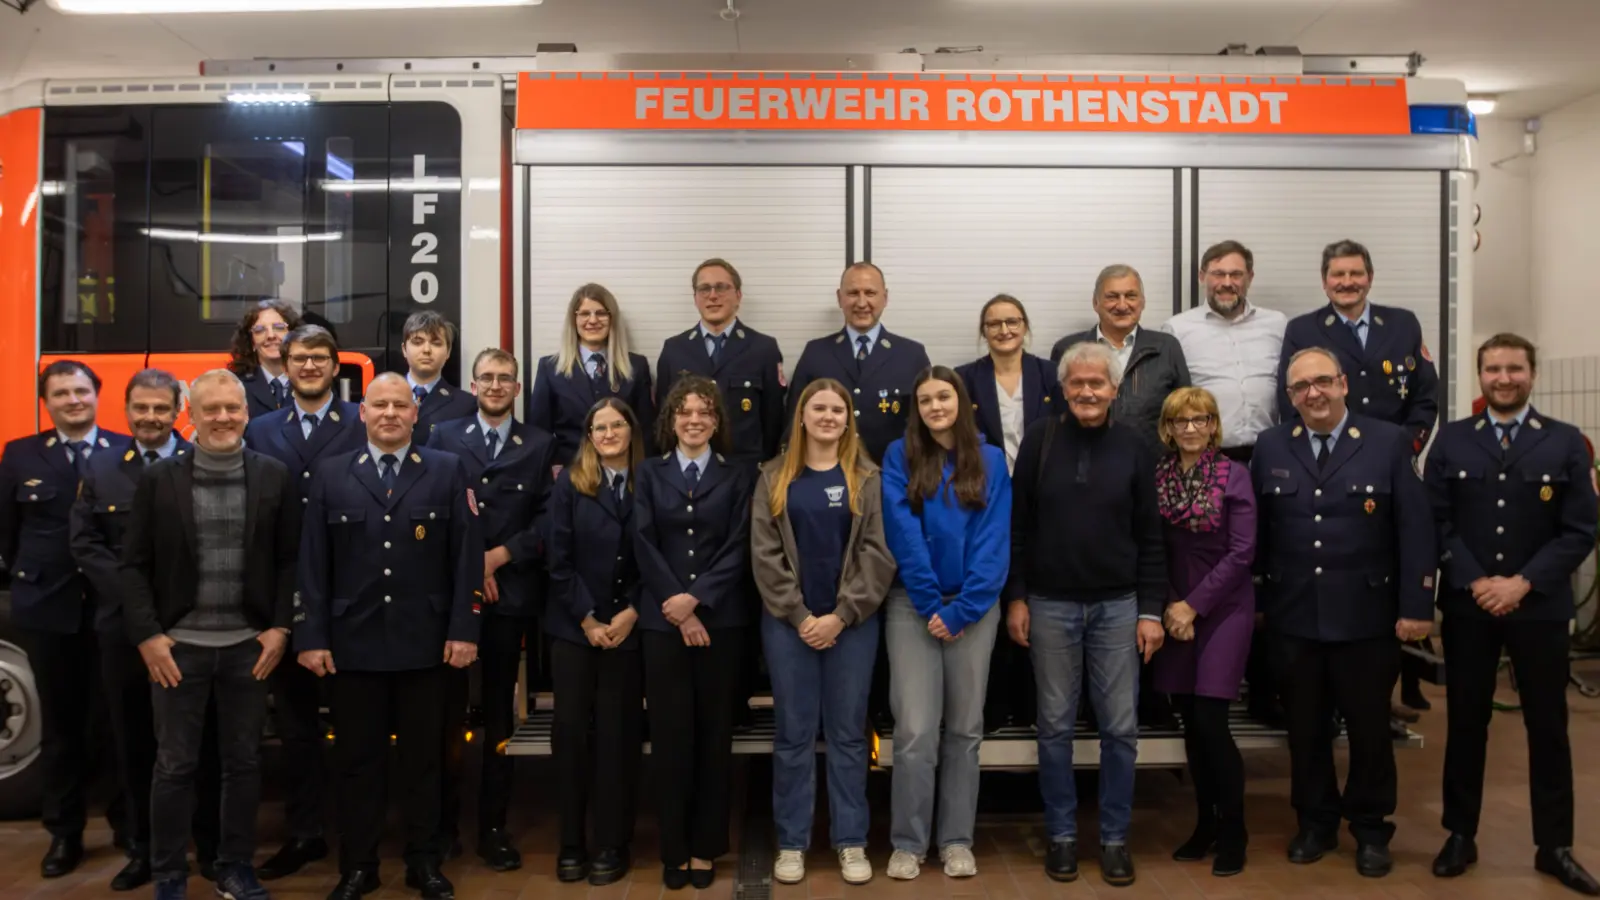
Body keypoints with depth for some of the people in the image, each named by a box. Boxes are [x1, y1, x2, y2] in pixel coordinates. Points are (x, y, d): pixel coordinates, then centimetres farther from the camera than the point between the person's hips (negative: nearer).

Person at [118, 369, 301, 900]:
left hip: (249, 645, 1)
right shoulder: (158, 479, -2)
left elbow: (290, 559, 4)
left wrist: (280, 627, -4)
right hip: (178, 644, -1)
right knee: (175, 766, 7)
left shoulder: (274, 476, 0)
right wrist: (147, 635, -7)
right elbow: (135, 565, 0)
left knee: (244, 762, 10)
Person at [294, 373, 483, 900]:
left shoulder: (448, 471, 2)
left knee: (423, 759, 10)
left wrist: (464, 629, -8)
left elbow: (467, 555, -2)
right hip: (352, 643, 1)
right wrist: (312, 636, -3)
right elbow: (313, 563, 3)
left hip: (425, 642, -1)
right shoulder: (331, 475, 6)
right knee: (357, 760, 10)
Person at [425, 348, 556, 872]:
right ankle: (444, 823, 18)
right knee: (447, 711, 4)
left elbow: (548, 519, 0)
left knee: (500, 715, 8)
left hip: (510, 593, 0)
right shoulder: (444, 437, 8)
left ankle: (493, 827, 17)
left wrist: (499, 556, -10)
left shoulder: (540, 445, 7)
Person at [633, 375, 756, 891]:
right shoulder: (649, 474, 9)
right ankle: (674, 849, 11)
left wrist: (696, 598, -14)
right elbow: (644, 546, -1)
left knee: (713, 732, 4)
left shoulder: (736, 478, 8)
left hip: (720, 619, 0)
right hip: (662, 619, 0)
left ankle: (705, 847, 14)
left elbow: (737, 550, -1)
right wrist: (677, 608, -11)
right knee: (669, 732, 1)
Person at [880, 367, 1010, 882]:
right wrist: (930, 604, -12)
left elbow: (995, 539, -2)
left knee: (965, 728, 8)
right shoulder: (900, 457, 2)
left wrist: (961, 609, -11)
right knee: (915, 730, -5)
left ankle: (957, 840, 18)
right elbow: (902, 532, -6)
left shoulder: (990, 460, 5)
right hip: (913, 604, -1)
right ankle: (908, 843, 8)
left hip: (974, 606, 2)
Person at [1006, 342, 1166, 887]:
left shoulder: (1133, 448, 1)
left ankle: (1115, 837, 20)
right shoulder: (1041, 439, -1)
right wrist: (1016, 597, -3)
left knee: (1120, 727, 5)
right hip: (1051, 604, 0)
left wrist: (1151, 609, -1)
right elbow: (1017, 524, 0)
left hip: (1117, 606, 1)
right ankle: (1062, 833, 21)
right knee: (1055, 725, 8)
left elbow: (1149, 537, 3)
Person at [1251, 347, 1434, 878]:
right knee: (1305, 729, 12)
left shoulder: (1389, 442, -2)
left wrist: (1416, 605, -9)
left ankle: (1371, 829, 28)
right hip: (1292, 618, 2)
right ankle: (1315, 823, 29)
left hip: (1366, 617, -2)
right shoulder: (1270, 448, 5)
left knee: (1369, 729, 10)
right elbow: (1255, 529, 6)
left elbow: (1415, 530, -5)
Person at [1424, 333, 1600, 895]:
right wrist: (1474, 581, -13)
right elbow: (1437, 521, -1)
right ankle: (1461, 836, 19)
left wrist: (1523, 583, -13)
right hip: (1467, 605, 1)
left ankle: (1554, 846, 20)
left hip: (1540, 606, 0)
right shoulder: (1451, 441, 5)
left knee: (1547, 726, 7)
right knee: (1466, 722, 8)